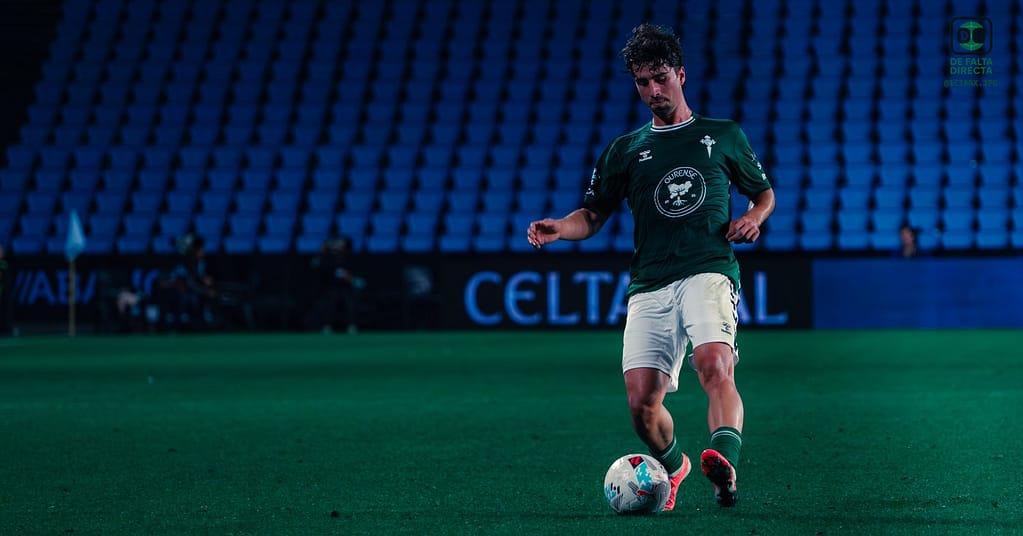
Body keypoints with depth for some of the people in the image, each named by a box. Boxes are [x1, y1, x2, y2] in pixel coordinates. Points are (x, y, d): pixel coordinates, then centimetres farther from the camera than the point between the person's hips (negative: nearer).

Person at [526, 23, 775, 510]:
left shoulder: (723, 136, 16)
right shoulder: (625, 150, 19)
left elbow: (764, 193, 26)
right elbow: (592, 215, 19)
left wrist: (753, 218, 3)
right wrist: (557, 228, -3)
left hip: (709, 273, -3)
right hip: (649, 286, 3)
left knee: (714, 365, -32)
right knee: (641, 403, -8)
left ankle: (724, 460, -52)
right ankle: (672, 467, 21)